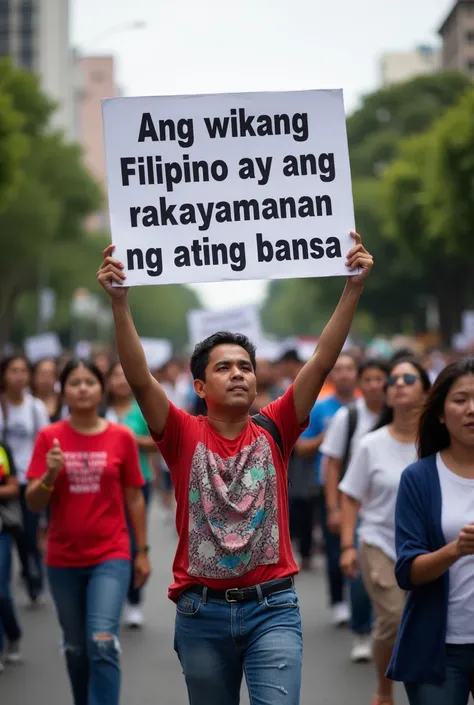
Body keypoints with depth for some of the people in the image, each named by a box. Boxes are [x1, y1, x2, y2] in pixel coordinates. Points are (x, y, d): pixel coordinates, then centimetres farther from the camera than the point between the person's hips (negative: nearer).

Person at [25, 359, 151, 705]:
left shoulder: (122, 437, -3)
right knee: (76, 648, 13)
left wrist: (142, 551, 6)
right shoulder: (49, 437, -2)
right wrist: (50, 474, -23)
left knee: (103, 644, -17)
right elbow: (34, 503, -4)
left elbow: (134, 498, 5)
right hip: (63, 560, 2)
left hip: (111, 556, -2)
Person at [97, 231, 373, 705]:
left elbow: (322, 362, -4)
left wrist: (353, 288, -11)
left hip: (271, 607, 0)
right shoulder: (184, 436, 0)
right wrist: (119, 301, -24)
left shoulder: (274, 430, 3)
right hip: (202, 612, 1)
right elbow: (139, 378, -14)